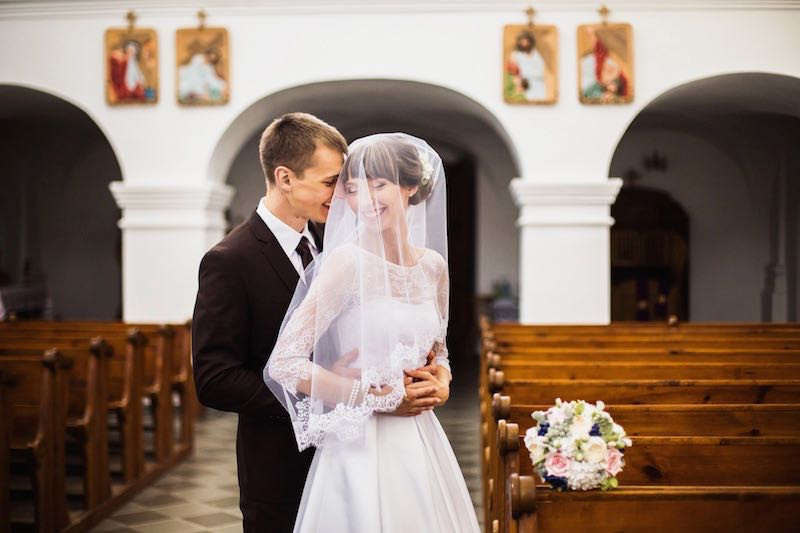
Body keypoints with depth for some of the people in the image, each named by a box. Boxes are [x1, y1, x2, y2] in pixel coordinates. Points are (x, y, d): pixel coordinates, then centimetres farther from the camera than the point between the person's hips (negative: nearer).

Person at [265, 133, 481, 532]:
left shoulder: (433, 265, 4)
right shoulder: (347, 261, -13)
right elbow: (285, 363, -19)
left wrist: (441, 380, -3)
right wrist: (382, 398, -15)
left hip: (421, 439, 6)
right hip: (363, 443, -6)